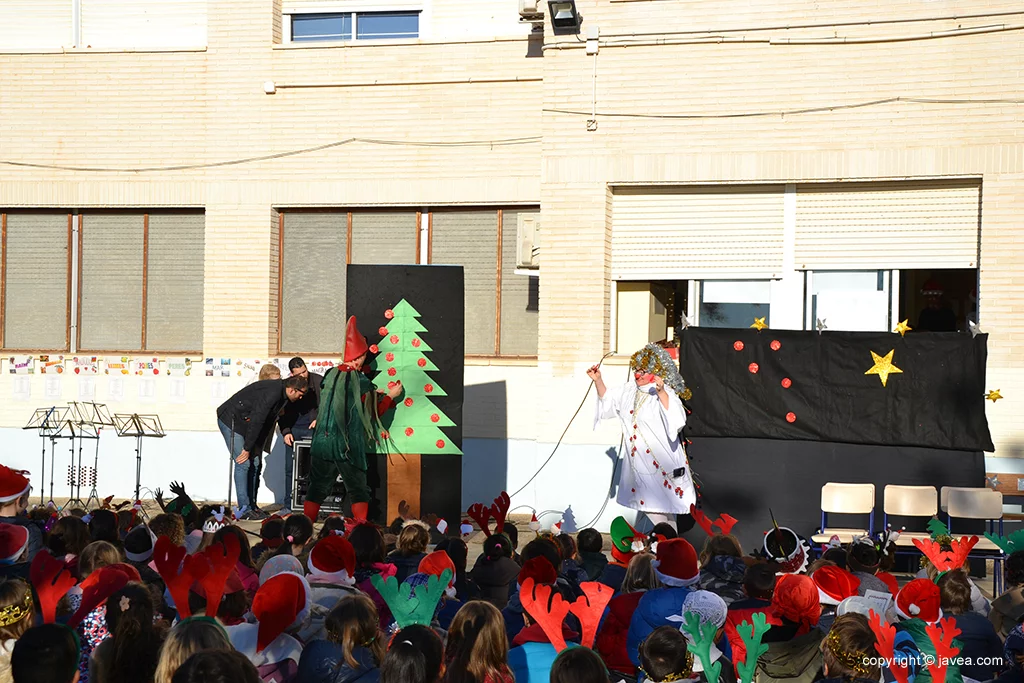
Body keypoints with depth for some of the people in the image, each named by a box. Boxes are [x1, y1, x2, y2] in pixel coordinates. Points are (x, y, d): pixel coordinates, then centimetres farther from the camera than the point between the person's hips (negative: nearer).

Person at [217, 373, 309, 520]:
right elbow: (256, 421, -27)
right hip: (231, 420, -10)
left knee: (255, 463, 6)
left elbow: (268, 422, 9)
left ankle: (252, 506, 11)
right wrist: (247, 448, -21)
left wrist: (258, 450, 7)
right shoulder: (271, 393, -27)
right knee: (243, 463, -13)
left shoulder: (281, 393, 3)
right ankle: (244, 509, -9)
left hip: (245, 422, 10)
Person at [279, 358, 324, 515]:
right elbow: (281, 412, 7)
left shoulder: (319, 381, -4)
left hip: (314, 427, -2)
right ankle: (288, 505, 9)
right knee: (290, 468, 2)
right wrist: (285, 432, -3)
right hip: (294, 428, 2)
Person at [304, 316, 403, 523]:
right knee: (358, 490, 6)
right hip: (348, 446, -5)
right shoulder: (360, 381, -11)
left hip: (322, 442, 5)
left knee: (317, 488, 12)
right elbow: (374, 413, -3)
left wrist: (371, 394, 23)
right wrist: (391, 396, 11)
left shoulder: (330, 375, 5)